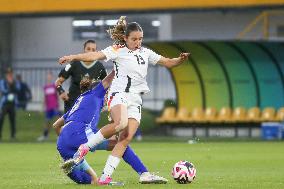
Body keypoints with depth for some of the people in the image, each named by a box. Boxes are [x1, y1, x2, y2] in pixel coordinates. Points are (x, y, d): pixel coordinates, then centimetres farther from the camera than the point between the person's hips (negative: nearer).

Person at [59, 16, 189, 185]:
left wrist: (180, 60, 0)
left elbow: (168, 62, 21)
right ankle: (86, 147, -18)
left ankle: (106, 177, -12)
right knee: (121, 123, -35)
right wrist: (73, 57, -23)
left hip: (136, 100, 6)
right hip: (119, 94, -6)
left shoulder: (145, 53, 18)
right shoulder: (118, 50, 1)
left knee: (126, 138, -10)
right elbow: (96, 55, -11)